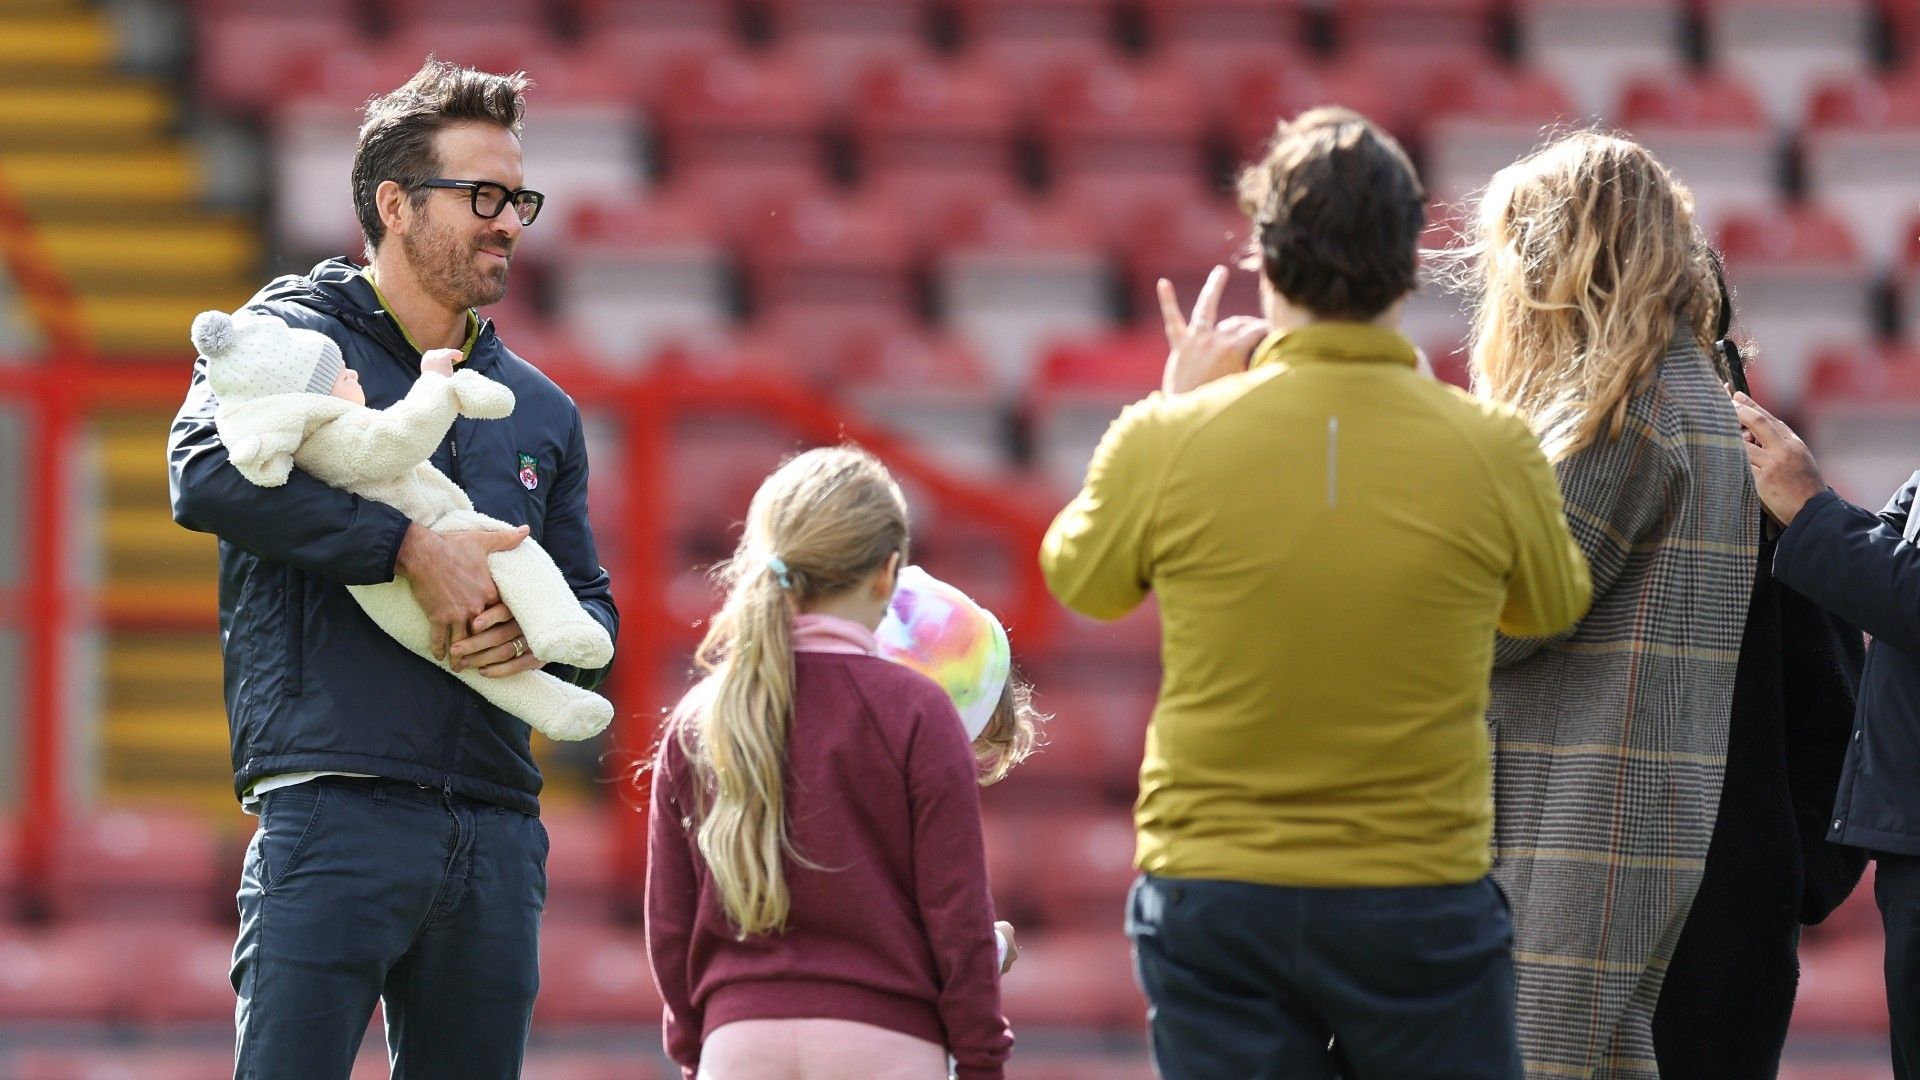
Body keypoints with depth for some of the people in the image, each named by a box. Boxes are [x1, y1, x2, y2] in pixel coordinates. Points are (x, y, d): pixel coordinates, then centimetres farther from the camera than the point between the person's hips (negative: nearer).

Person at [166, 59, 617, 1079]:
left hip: (497, 830, 6)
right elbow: (206, 474, -16)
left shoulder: (541, 412, 21)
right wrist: (410, 546, -20)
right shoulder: (294, 334, 4)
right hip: (334, 803, -6)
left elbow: (594, 612, 24)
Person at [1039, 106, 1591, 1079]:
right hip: (1421, 905, 0)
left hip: (1212, 896, 0)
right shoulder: (1489, 450, -9)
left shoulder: (1167, 443, -9)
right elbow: (1552, 607, 12)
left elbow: (1080, 580, 11)